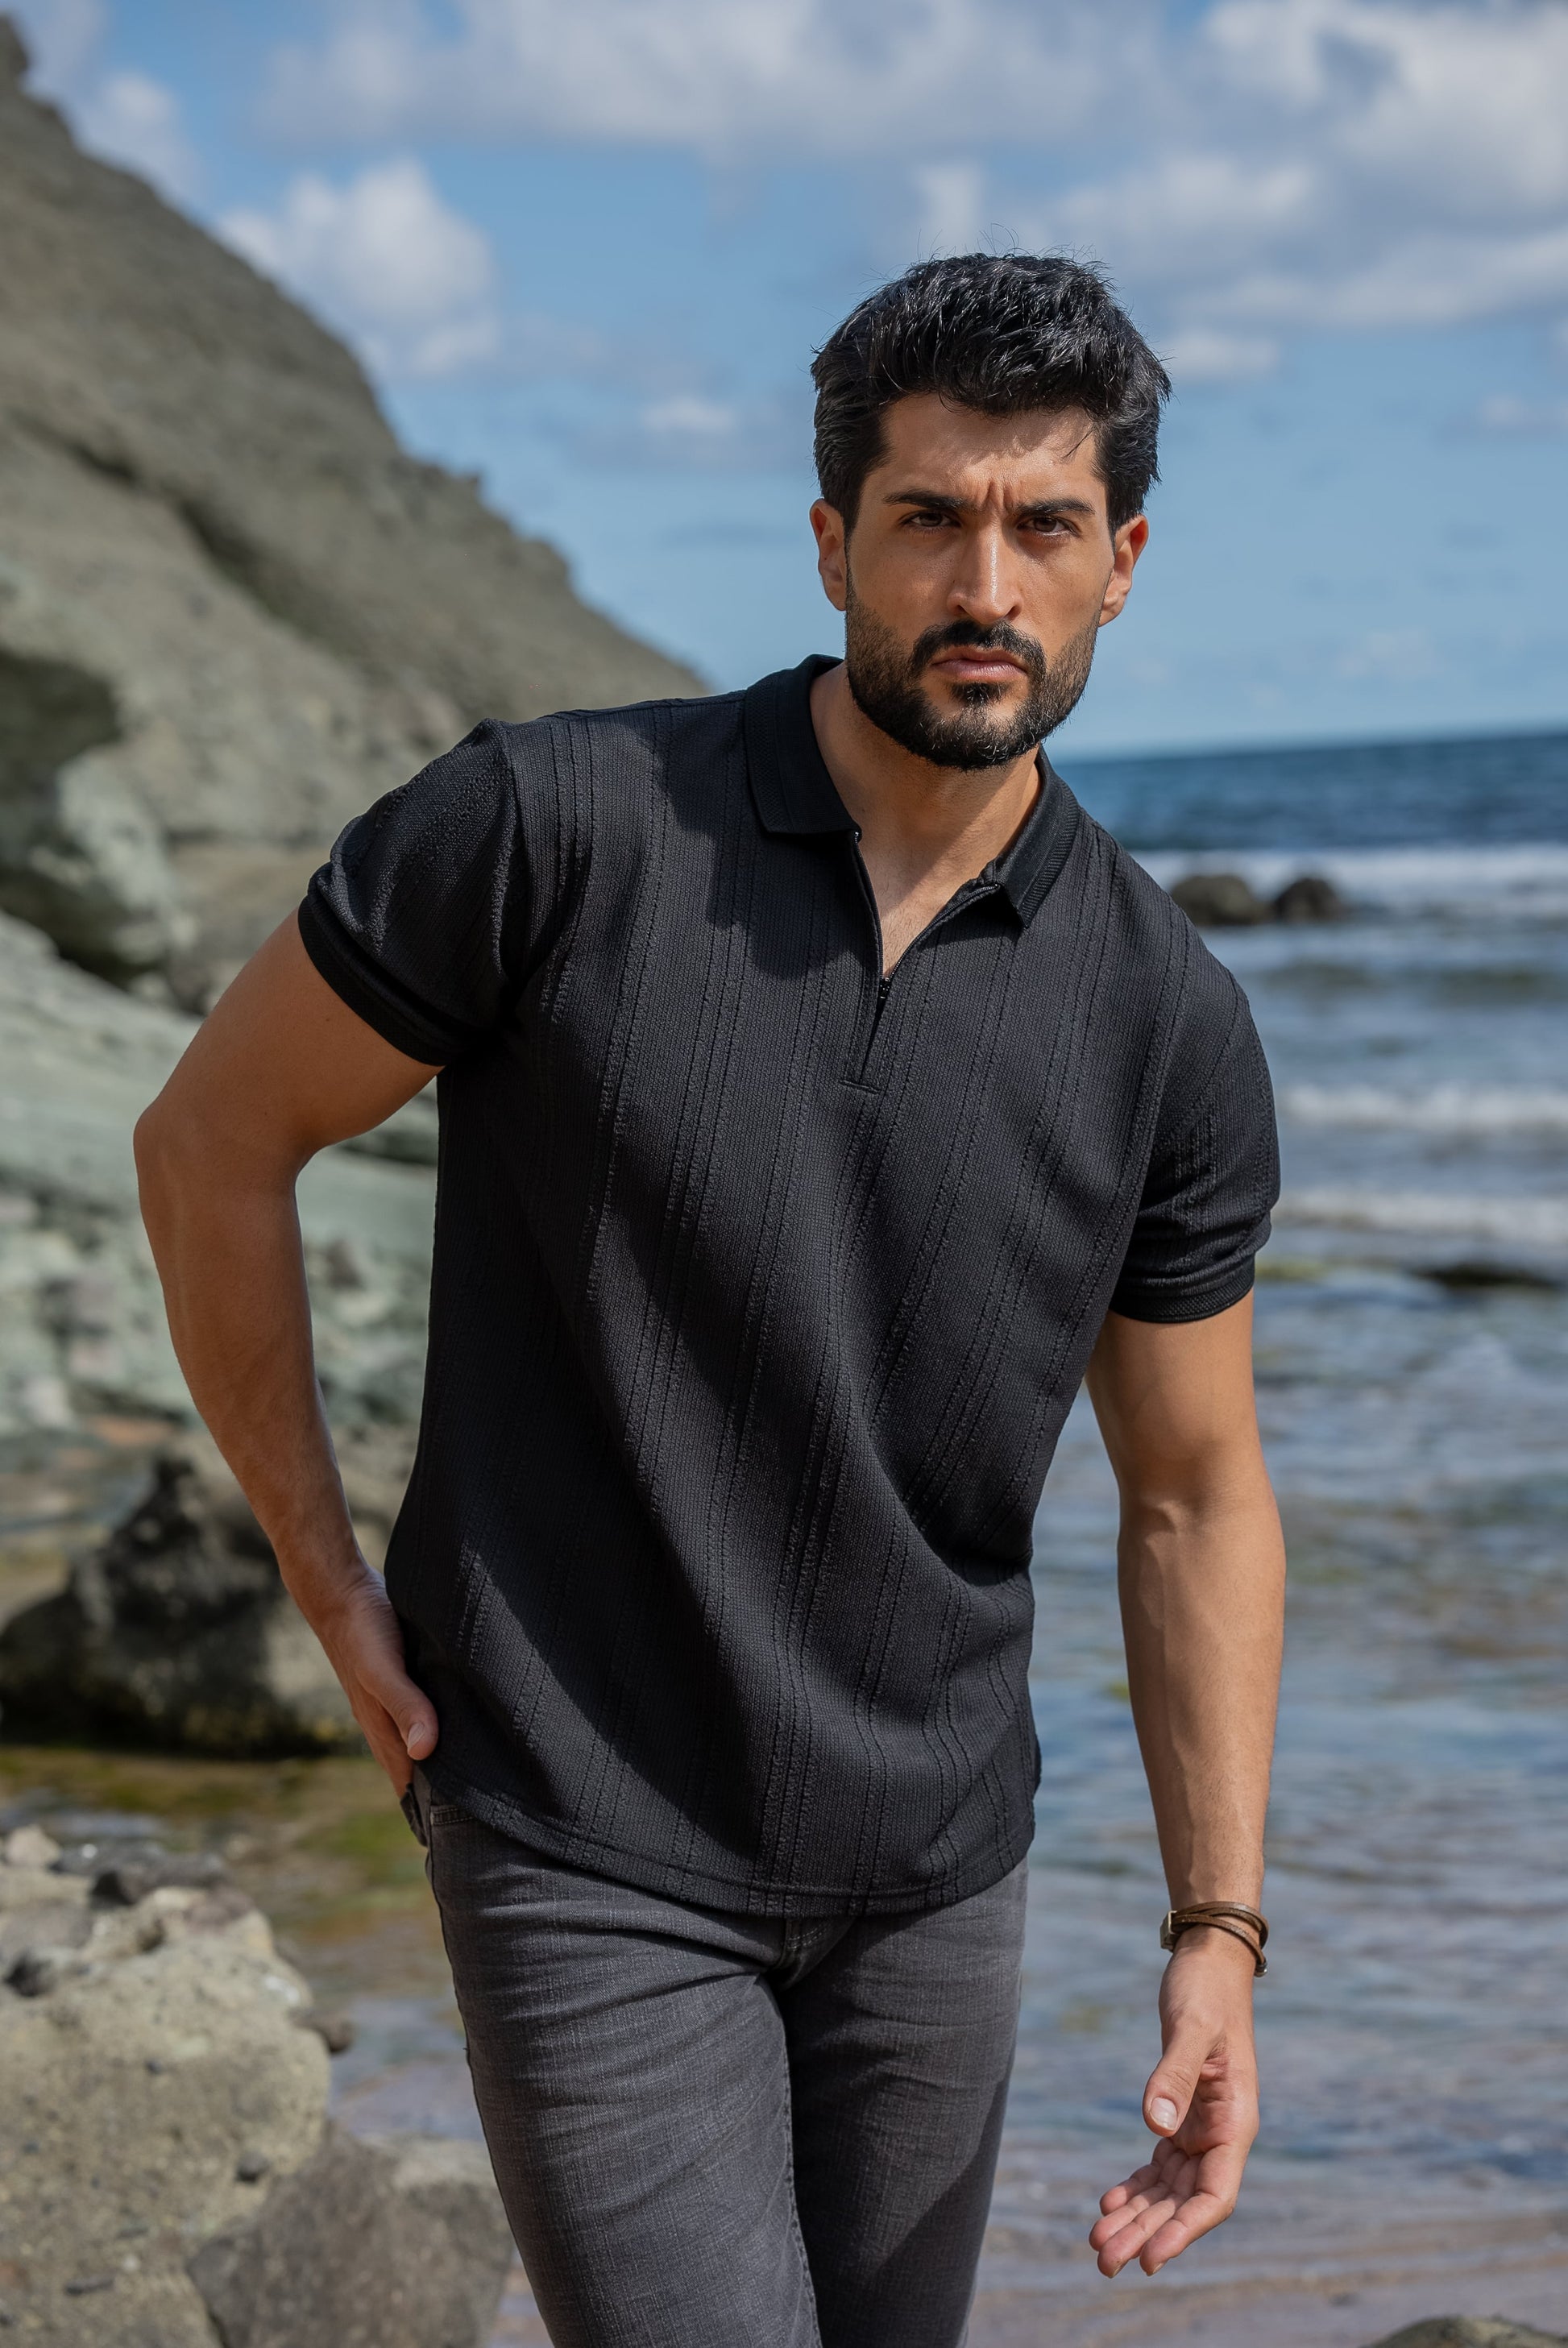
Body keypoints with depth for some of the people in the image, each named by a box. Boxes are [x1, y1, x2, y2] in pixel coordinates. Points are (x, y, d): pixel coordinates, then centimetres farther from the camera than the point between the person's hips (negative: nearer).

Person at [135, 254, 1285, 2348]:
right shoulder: (554, 832, -15)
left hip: (938, 1868, 4)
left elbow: (1195, 1495, 5)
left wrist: (1219, 1932, -1)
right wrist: (330, 1581, -1)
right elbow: (215, 1142, -3)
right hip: (593, 1858, -4)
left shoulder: (1170, 1024, -4)